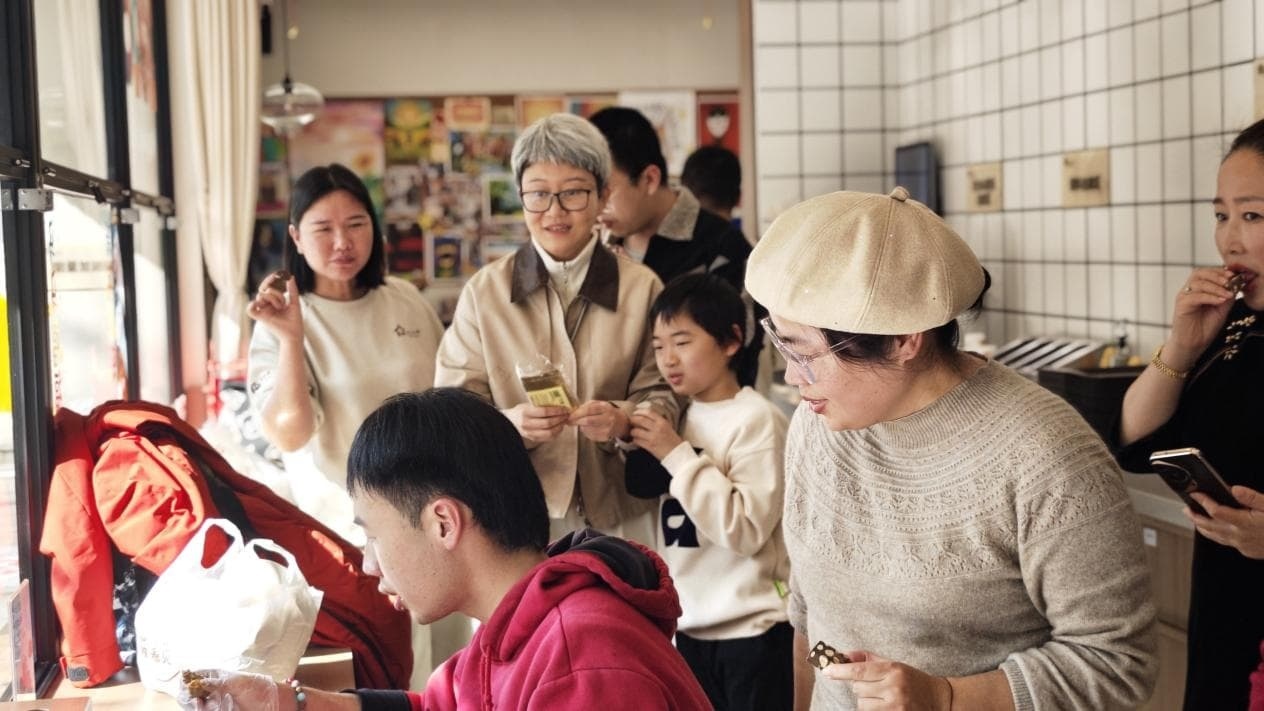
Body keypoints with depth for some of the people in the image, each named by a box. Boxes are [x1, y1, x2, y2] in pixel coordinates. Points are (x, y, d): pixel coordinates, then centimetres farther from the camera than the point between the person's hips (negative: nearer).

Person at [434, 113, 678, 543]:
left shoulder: (643, 289, 0)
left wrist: (623, 420, -22)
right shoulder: (483, 293, -1)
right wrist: (508, 424, -24)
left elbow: (663, 396, 0)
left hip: (618, 513, 1)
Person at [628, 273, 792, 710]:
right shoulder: (677, 416, 7)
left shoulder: (757, 420, -12)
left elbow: (746, 529, -22)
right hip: (688, 628, 6)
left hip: (750, 633, -6)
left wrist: (676, 454, -19)